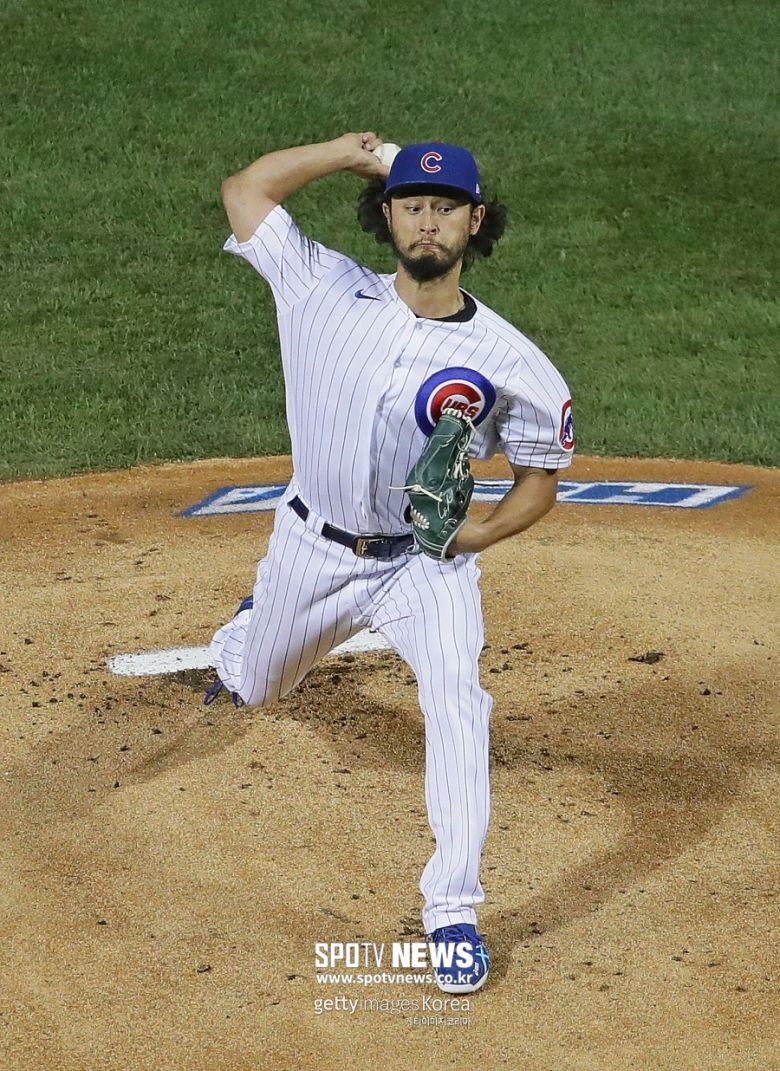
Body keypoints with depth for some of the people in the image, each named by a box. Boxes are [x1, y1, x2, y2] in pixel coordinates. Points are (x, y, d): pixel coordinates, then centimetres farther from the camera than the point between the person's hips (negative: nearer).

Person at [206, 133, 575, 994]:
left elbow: (541, 476, -3)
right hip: (311, 549, 3)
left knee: (456, 700, -28)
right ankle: (246, 631, 67)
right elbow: (243, 190, -6)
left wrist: (477, 534, -21)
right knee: (253, 688, 26)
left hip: (425, 562, -2)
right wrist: (355, 151, -11)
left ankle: (452, 914, -22)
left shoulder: (509, 361, -16)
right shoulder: (328, 292, -11)